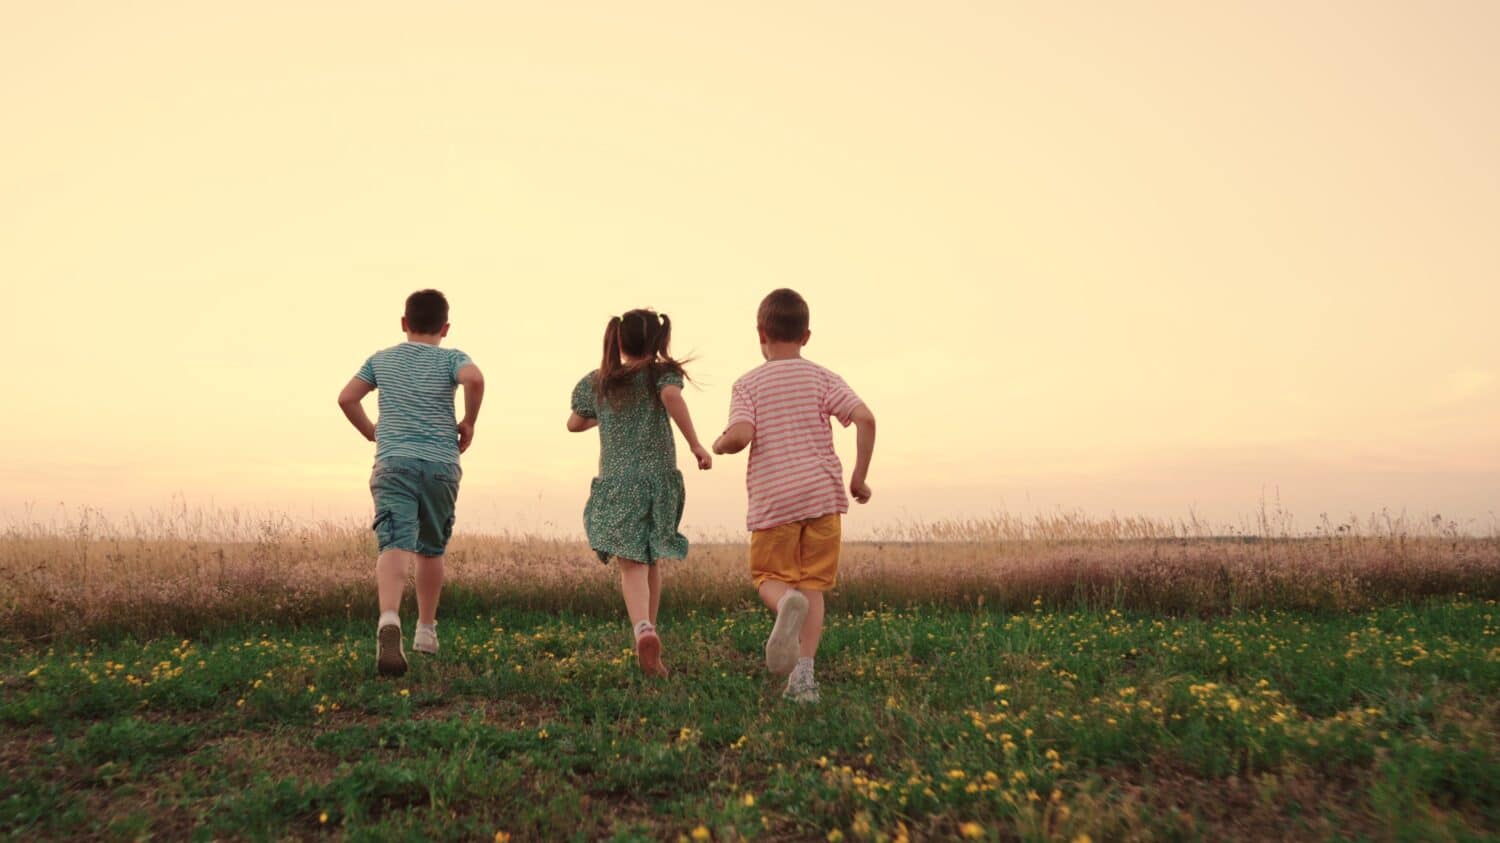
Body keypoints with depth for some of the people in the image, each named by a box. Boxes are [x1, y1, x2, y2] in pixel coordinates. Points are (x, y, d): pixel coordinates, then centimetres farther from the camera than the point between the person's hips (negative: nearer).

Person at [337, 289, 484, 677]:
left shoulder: (381, 359, 14)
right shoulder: (450, 358, 5)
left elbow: (346, 398, 9)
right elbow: (475, 379, -16)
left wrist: (372, 433, 22)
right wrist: (469, 423, -3)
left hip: (392, 463, 0)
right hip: (440, 465, 0)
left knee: (395, 546, -14)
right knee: (430, 550, 16)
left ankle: (389, 619, -39)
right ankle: (426, 630, 26)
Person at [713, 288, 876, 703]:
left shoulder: (748, 384, 1)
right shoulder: (822, 378, 5)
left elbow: (741, 435, -15)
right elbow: (865, 419, -7)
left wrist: (719, 445, 8)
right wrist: (859, 477, 2)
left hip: (773, 500, -1)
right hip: (822, 494, 1)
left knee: (769, 576, 14)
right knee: (812, 583, 9)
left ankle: (787, 603, -23)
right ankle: (804, 673, -2)